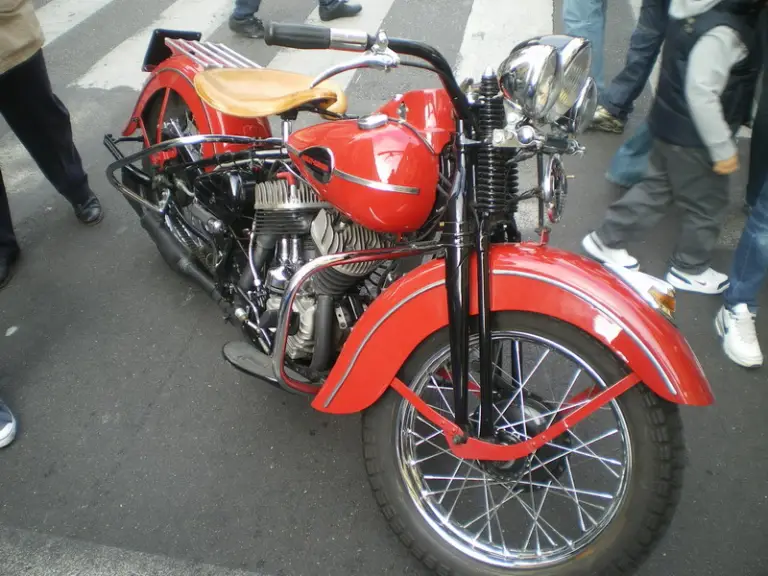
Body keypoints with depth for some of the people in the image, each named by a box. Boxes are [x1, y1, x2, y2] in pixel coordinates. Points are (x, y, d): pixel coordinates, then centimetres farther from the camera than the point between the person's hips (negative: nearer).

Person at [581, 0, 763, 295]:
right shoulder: (722, 30, -27)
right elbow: (701, 94, -27)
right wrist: (723, 148, -20)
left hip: (672, 123, 8)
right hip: (692, 136, -8)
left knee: (654, 187, 21)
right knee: (707, 204, 10)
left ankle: (605, 240, 29)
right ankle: (689, 270, 28)